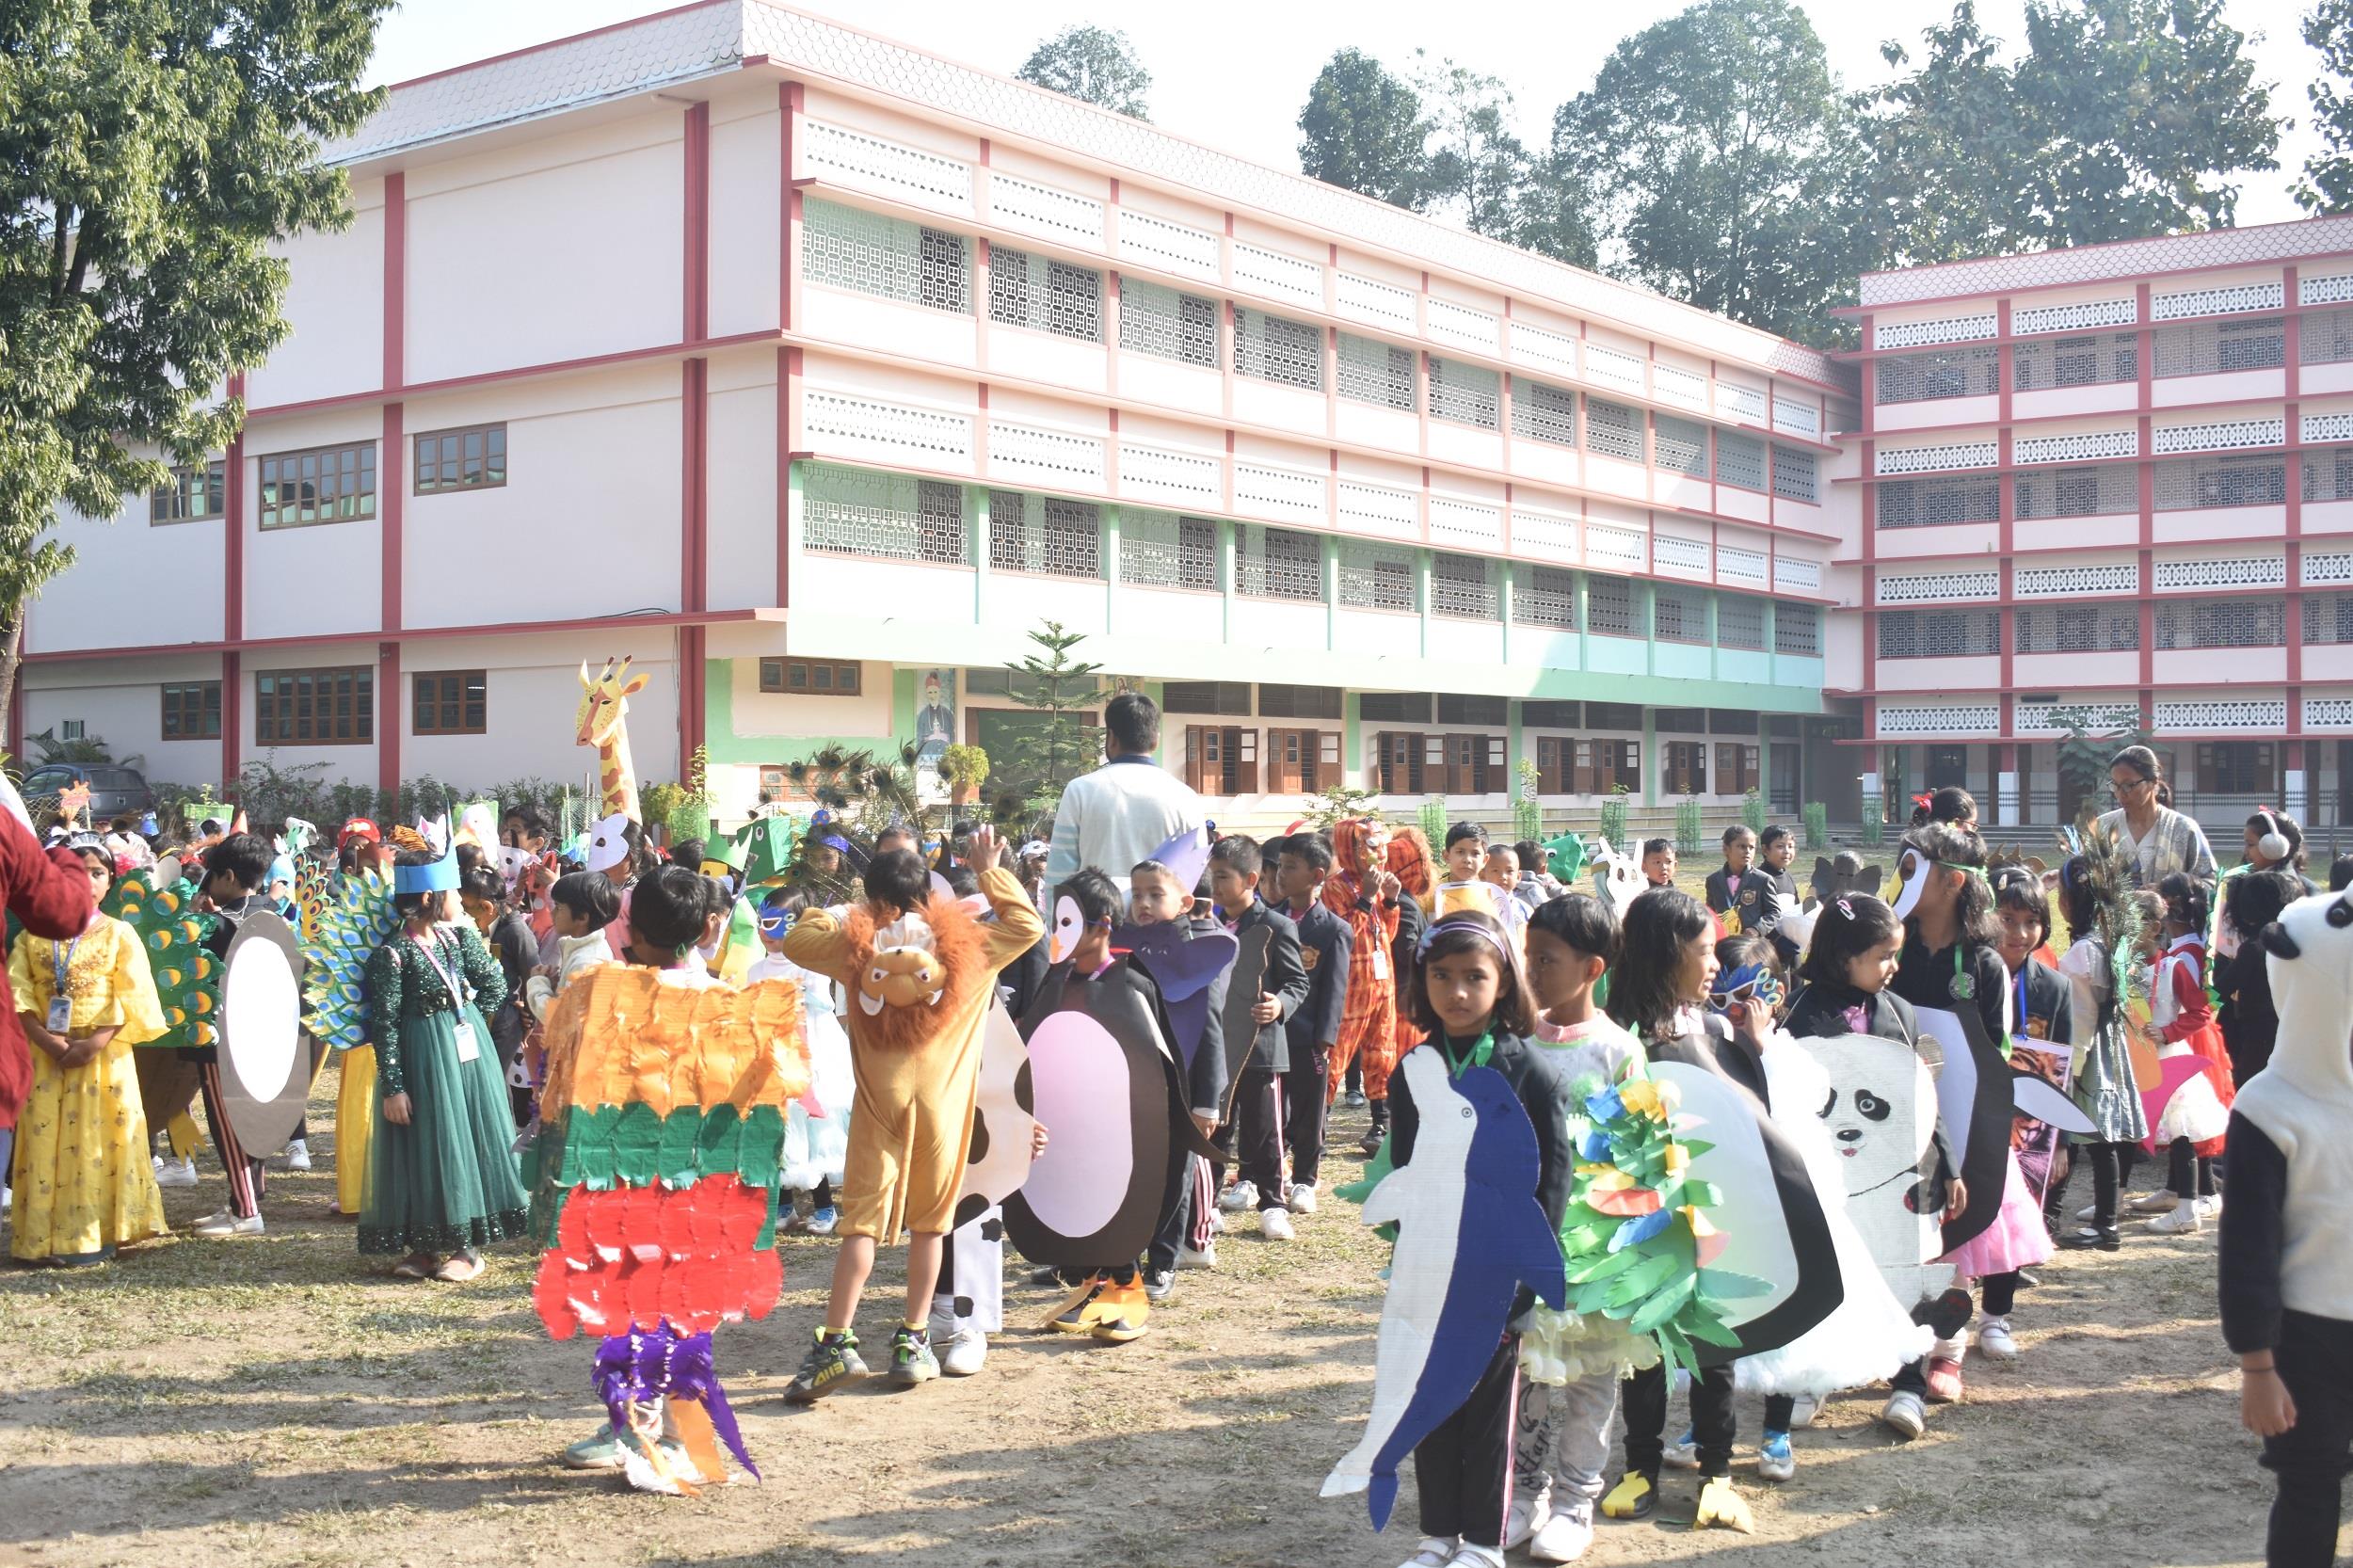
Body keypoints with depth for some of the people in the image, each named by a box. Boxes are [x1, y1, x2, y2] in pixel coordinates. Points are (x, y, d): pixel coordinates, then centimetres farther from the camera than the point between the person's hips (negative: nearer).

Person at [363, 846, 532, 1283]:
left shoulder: (457, 935, 3)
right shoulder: (393, 954, -14)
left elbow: (495, 988, 2)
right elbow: (385, 1024, -14)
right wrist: (392, 1086, -15)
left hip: (469, 1050, 6)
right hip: (423, 1059, -5)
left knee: (474, 1139, 6)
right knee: (426, 1147, 2)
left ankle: (469, 1244, 14)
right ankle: (422, 1245, 15)